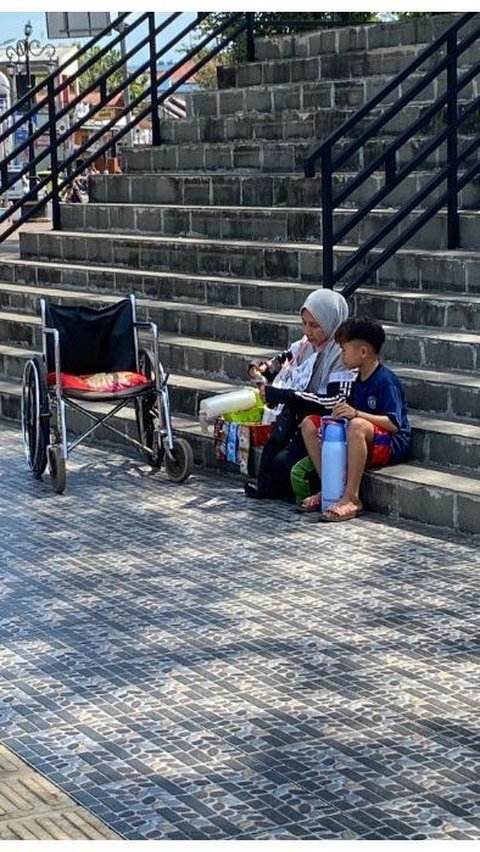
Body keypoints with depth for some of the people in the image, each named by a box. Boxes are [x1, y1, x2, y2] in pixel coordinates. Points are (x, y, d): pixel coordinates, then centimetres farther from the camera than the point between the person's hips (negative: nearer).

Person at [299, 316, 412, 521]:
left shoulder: (386, 381, -16)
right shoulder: (358, 381, 11)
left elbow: (393, 424, -24)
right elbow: (349, 416, 15)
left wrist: (355, 413, -32)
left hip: (393, 443, -9)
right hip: (360, 442, 9)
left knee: (357, 426, -41)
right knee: (309, 424, -1)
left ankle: (351, 498, -35)